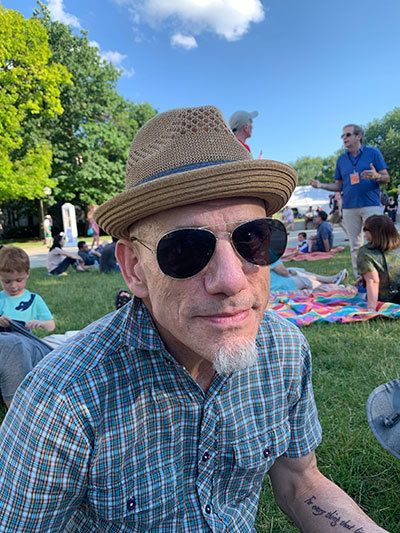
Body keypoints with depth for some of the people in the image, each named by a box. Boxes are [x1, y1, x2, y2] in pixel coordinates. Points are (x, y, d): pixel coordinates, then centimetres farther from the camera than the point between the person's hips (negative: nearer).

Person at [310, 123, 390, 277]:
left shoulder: (373, 152, 4)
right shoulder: (341, 159, 14)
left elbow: (386, 178, 2)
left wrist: (376, 176, -20)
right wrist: (321, 185, 0)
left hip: (371, 205, -4)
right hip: (349, 208, 4)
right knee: (355, 246, 6)